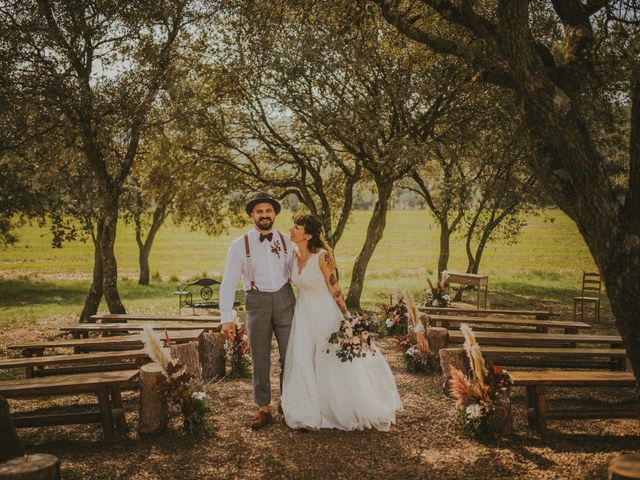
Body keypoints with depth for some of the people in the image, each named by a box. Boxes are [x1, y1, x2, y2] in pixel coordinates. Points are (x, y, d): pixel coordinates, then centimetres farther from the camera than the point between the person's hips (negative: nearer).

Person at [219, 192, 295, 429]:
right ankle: (263, 408, 22)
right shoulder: (240, 245, -3)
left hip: (285, 300, 2)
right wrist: (226, 318, -10)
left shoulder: (286, 242, 4)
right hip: (257, 303, -1)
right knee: (260, 360, 7)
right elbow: (228, 283, -4)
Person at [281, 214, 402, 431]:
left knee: (336, 362, 5)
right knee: (303, 363, 8)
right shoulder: (295, 256, -1)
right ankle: (309, 415, 23)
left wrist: (346, 317, -13)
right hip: (304, 315, 6)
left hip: (326, 313, -6)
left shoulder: (322, 256, -20)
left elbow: (334, 288, -16)